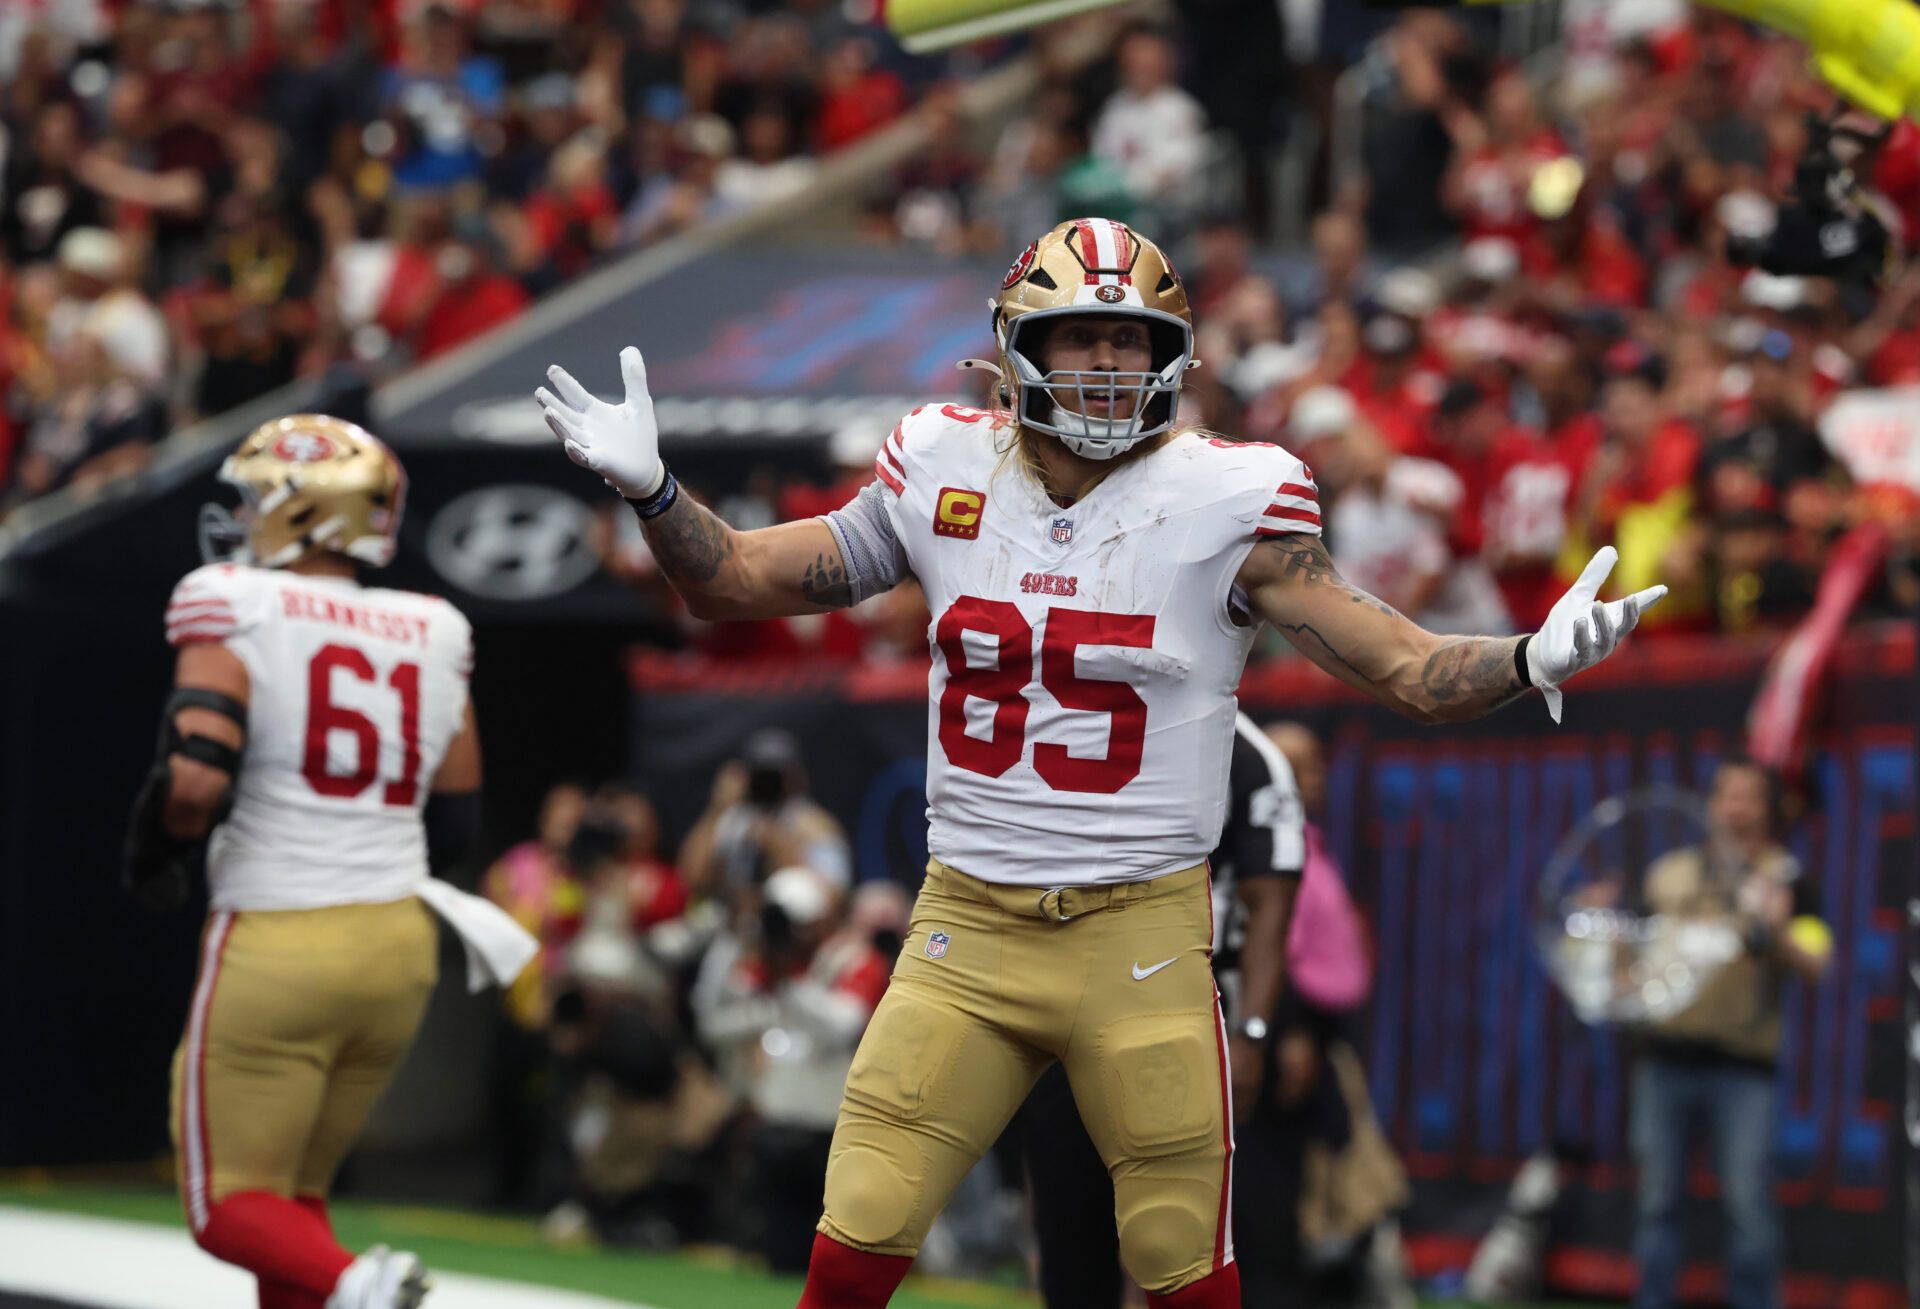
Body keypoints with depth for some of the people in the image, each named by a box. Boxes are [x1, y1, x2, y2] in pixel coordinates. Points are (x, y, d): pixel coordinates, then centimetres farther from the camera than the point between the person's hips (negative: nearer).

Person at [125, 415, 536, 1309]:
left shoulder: (236, 611, -9)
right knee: (297, 1190, 20)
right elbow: (453, 823, 11)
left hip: (277, 947, -6)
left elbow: (195, 776, -20)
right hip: (399, 943, 6)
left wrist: (153, 856, 0)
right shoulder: (430, 635, 7)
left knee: (231, 1203, 4)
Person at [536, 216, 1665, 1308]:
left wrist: (1529, 660, -25)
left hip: (1142, 936, -2)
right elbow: (736, 580, 12)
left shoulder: (1221, 503, -6)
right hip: (967, 933, 2)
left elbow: (1411, 671, -7)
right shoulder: (945, 475, 3)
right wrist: (650, 488, -5)